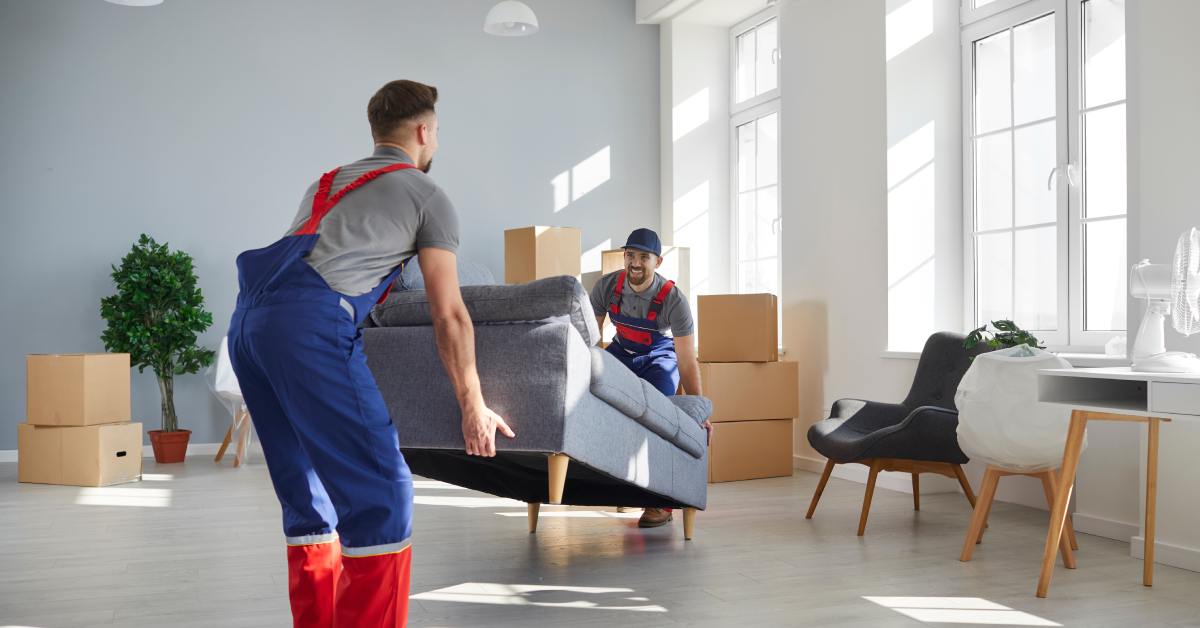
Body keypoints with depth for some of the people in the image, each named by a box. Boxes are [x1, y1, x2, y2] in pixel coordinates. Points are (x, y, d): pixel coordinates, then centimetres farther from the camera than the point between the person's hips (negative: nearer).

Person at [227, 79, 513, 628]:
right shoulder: (427, 196, 12)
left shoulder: (326, 182, 32)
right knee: (381, 495, -4)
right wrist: (473, 406, 15)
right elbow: (449, 317, 9)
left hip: (247, 319, 8)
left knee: (308, 500, 15)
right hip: (311, 324, -8)